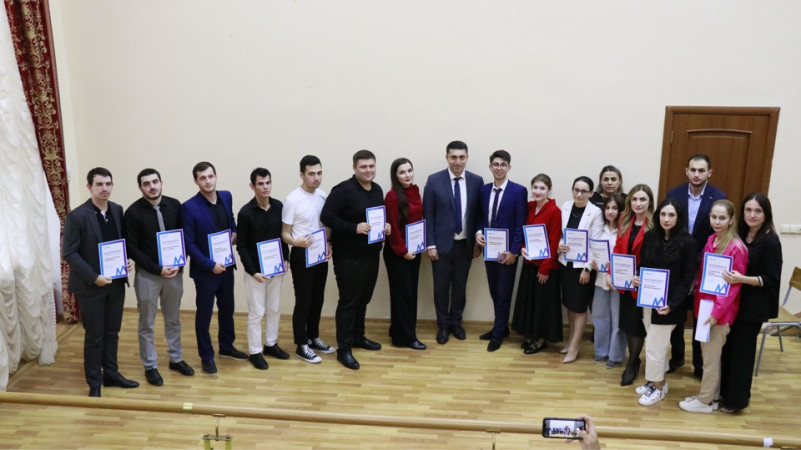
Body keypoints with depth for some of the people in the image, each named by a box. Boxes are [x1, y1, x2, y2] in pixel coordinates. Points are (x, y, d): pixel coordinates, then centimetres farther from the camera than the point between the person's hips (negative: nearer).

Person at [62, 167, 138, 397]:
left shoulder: (118, 210, 3)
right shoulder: (77, 216, -14)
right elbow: (69, 253, -14)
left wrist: (129, 259, -5)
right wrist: (93, 277, -20)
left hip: (116, 282, 5)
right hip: (90, 286, -5)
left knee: (112, 332, 16)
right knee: (94, 336, 5)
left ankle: (111, 373, 30)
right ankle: (94, 383, 19)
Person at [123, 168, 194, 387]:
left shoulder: (174, 205, -2)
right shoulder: (133, 212, -11)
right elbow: (131, 248, -11)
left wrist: (179, 265, -10)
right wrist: (157, 269, -16)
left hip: (174, 272, 3)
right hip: (147, 275, -3)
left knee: (173, 319, 17)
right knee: (147, 324, 9)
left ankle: (176, 359, 32)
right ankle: (150, 366, 22)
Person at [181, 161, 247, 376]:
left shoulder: (226, 196, 1)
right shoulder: (189, 207, -17)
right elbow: (189, 243, -16)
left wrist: (234, 232, -5)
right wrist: (210, 264, -20)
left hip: (226, 265, 6)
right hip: (205, 270, -6)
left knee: (227, 309, 19)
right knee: (204, 314, 8)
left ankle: (227, 347, 38)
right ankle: (206, 356, 22)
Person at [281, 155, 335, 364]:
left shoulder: (323, 196, 4)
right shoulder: (292, 200, -15)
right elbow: (284, 232, -11)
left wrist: (329, 244, -2)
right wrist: (296, 242, -31)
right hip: (302, 256, -6)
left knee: (317, 300, 16)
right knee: (303, 302, 2)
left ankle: (313, 338, 30)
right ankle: (301, 346, 14)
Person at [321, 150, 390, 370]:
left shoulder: (377, 190, 10)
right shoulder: (343, 190, -15)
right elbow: (326, 216, -19)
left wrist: (386, 226, 0)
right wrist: (354, 228, -25)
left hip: (371, 254, 7)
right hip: (348, 256, -7)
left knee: (363, 298, 18)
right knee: (348, 301, -2)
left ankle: (358, 337, 35)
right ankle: (344, 349, 7)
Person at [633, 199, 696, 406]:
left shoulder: (687, 242, -10)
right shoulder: (650, 237, 3)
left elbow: (687, 278, -10)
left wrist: (672, 303, -19)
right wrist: (636, 278, -10)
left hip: (668, 303, -5)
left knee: (654, 346, 0)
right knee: (657, 344, 16)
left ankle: (658, 387, 19)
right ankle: (657, 380, 32)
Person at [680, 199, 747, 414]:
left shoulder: (737, 247, -16)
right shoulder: (711, 240, 6)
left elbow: (734, 285, -16)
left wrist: (717, 311, -17)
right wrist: (695, 287, 2)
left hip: (720, 310, -7)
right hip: (704, 304, 7)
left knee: (710, 357, 4)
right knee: (709, 354, 17)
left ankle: (705, 401, 17)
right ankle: (708, 395, 29)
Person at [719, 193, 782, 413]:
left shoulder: (770, 241, -13)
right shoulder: (739, 235, 6)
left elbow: (772, 279, -15)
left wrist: (743, 279, -27)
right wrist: (729, 277, -1)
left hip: (754, 305, -6)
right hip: (733, 301, 6)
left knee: (742, 349, 4)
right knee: (728, 347, 11)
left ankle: (737, 399, 17)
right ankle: (725, 391, 27)